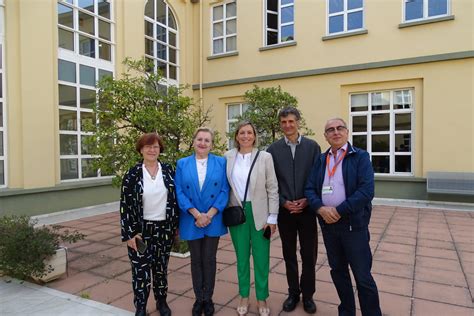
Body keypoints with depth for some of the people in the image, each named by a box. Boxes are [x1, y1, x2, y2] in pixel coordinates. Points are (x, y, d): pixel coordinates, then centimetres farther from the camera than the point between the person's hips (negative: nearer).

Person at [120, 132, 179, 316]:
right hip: (141, 229, -2)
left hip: (164, 228, 2)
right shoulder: (132, 175, -6)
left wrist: (176, 225, 4)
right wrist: (129, 234, -10)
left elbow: (175, 199, 5)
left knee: (161, 267, 16)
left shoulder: (168, 171, 0)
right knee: (141, 269, 7)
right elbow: (125, 205, -7)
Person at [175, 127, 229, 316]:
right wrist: (197, 214, -14)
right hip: (191, 221, 1)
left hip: (213, 220, 0)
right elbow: (179, 193, -4)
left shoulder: (221, 162, 0)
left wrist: (209, 215, -14)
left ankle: (208, 299, 26)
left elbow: (224, 191, -5)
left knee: (209, 260, 9)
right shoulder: (182, 164, 1)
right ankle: (198, 299, 28)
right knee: (196, 260, 12)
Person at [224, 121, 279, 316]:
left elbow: (272, 188, -4)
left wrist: (272, 217, -6)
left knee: (261, 258, 8)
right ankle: (244, 297, 32)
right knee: (242, 256, 14)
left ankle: (262, 299, 27)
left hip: (259, 214, -1)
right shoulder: (227, 157, 1)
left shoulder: (265, 157, -5)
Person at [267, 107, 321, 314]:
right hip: (284, 210, 1)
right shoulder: (273, 149, 0)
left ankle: (307, 294, 26)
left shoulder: (312, 146, 0)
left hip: (307, 209, 0)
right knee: (289, 254, 13)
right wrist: (284, 203, -10)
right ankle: (293, 293, 29)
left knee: (309, 255, 8)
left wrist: (307, 200, -11)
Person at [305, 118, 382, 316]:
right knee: (338, 271, 17)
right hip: (328, 224, 5)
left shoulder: (360, 157, -5)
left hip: (353, 224, -5)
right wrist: (321, 208, -14)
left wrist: (339, 211, -19)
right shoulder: (320, 160, 9)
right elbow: (310, 189, 4)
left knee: (363, 276, 2)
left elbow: (366, 191, -16)